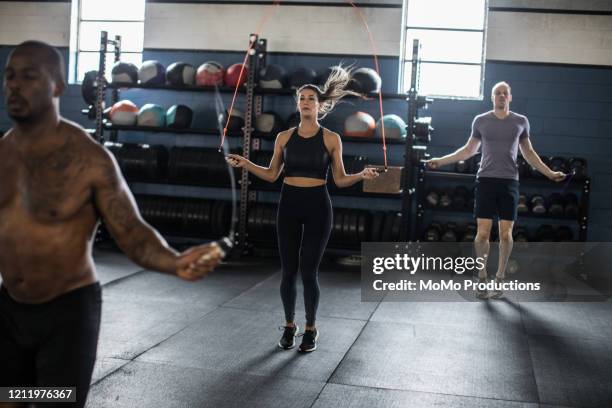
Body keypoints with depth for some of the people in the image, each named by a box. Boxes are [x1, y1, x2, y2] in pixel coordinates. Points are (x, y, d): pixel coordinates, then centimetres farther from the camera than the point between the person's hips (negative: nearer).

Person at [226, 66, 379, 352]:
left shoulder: (331, 139, -2)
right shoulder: (284, 137, 5)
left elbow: (340, 179, 0)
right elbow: (272, 174, 9)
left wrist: (361, 176, -18)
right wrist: (246, 164, -2)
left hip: (317, 206, -2)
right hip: (289, 205, 3)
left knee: (309, 272, 1)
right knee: (288, 271, 7)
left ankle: (311, 329, 20)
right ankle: (289, 326, 26)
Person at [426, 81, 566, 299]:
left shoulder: (521, 122, 9)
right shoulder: (480, 121, 7)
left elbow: (528, 153, 17)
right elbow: (469, 150, 16)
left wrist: (549, 173, 13)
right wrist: (441, 161, 10)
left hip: (509, 182, 1)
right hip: (486, 180, -1)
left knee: (506, 234, 1)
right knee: (482, 233, -5)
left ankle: (499, 277, 15)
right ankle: (482, 276, 9)